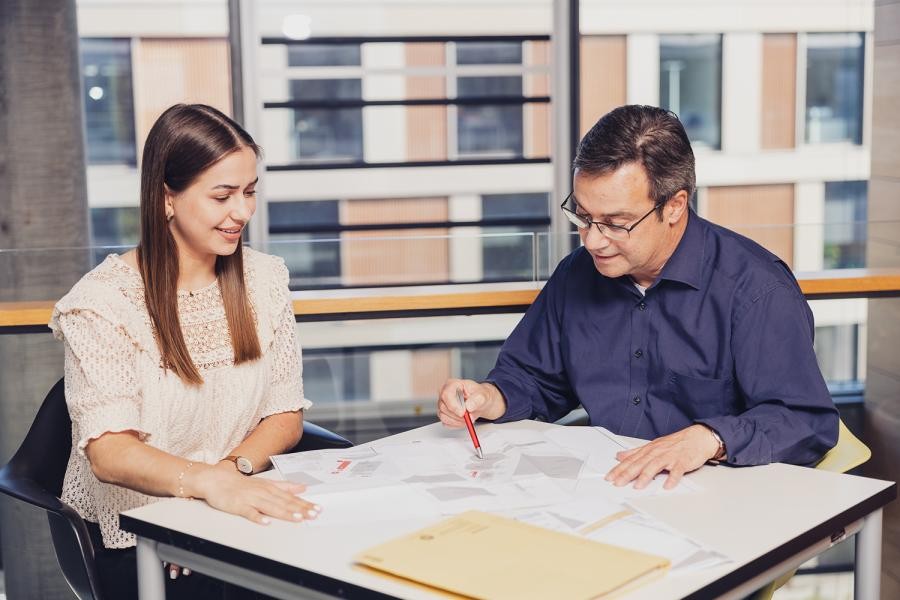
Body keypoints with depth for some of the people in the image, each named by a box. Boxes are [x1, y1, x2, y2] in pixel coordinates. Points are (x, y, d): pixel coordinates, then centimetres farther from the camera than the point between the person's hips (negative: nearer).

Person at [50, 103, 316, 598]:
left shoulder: (263, 279, 5)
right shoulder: (105, 300, -10)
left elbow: (286, 414, 4)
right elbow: (108, 452, -20)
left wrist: (234, 468, -18)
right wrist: (210, 481, -39)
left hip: (242, 521, 4)